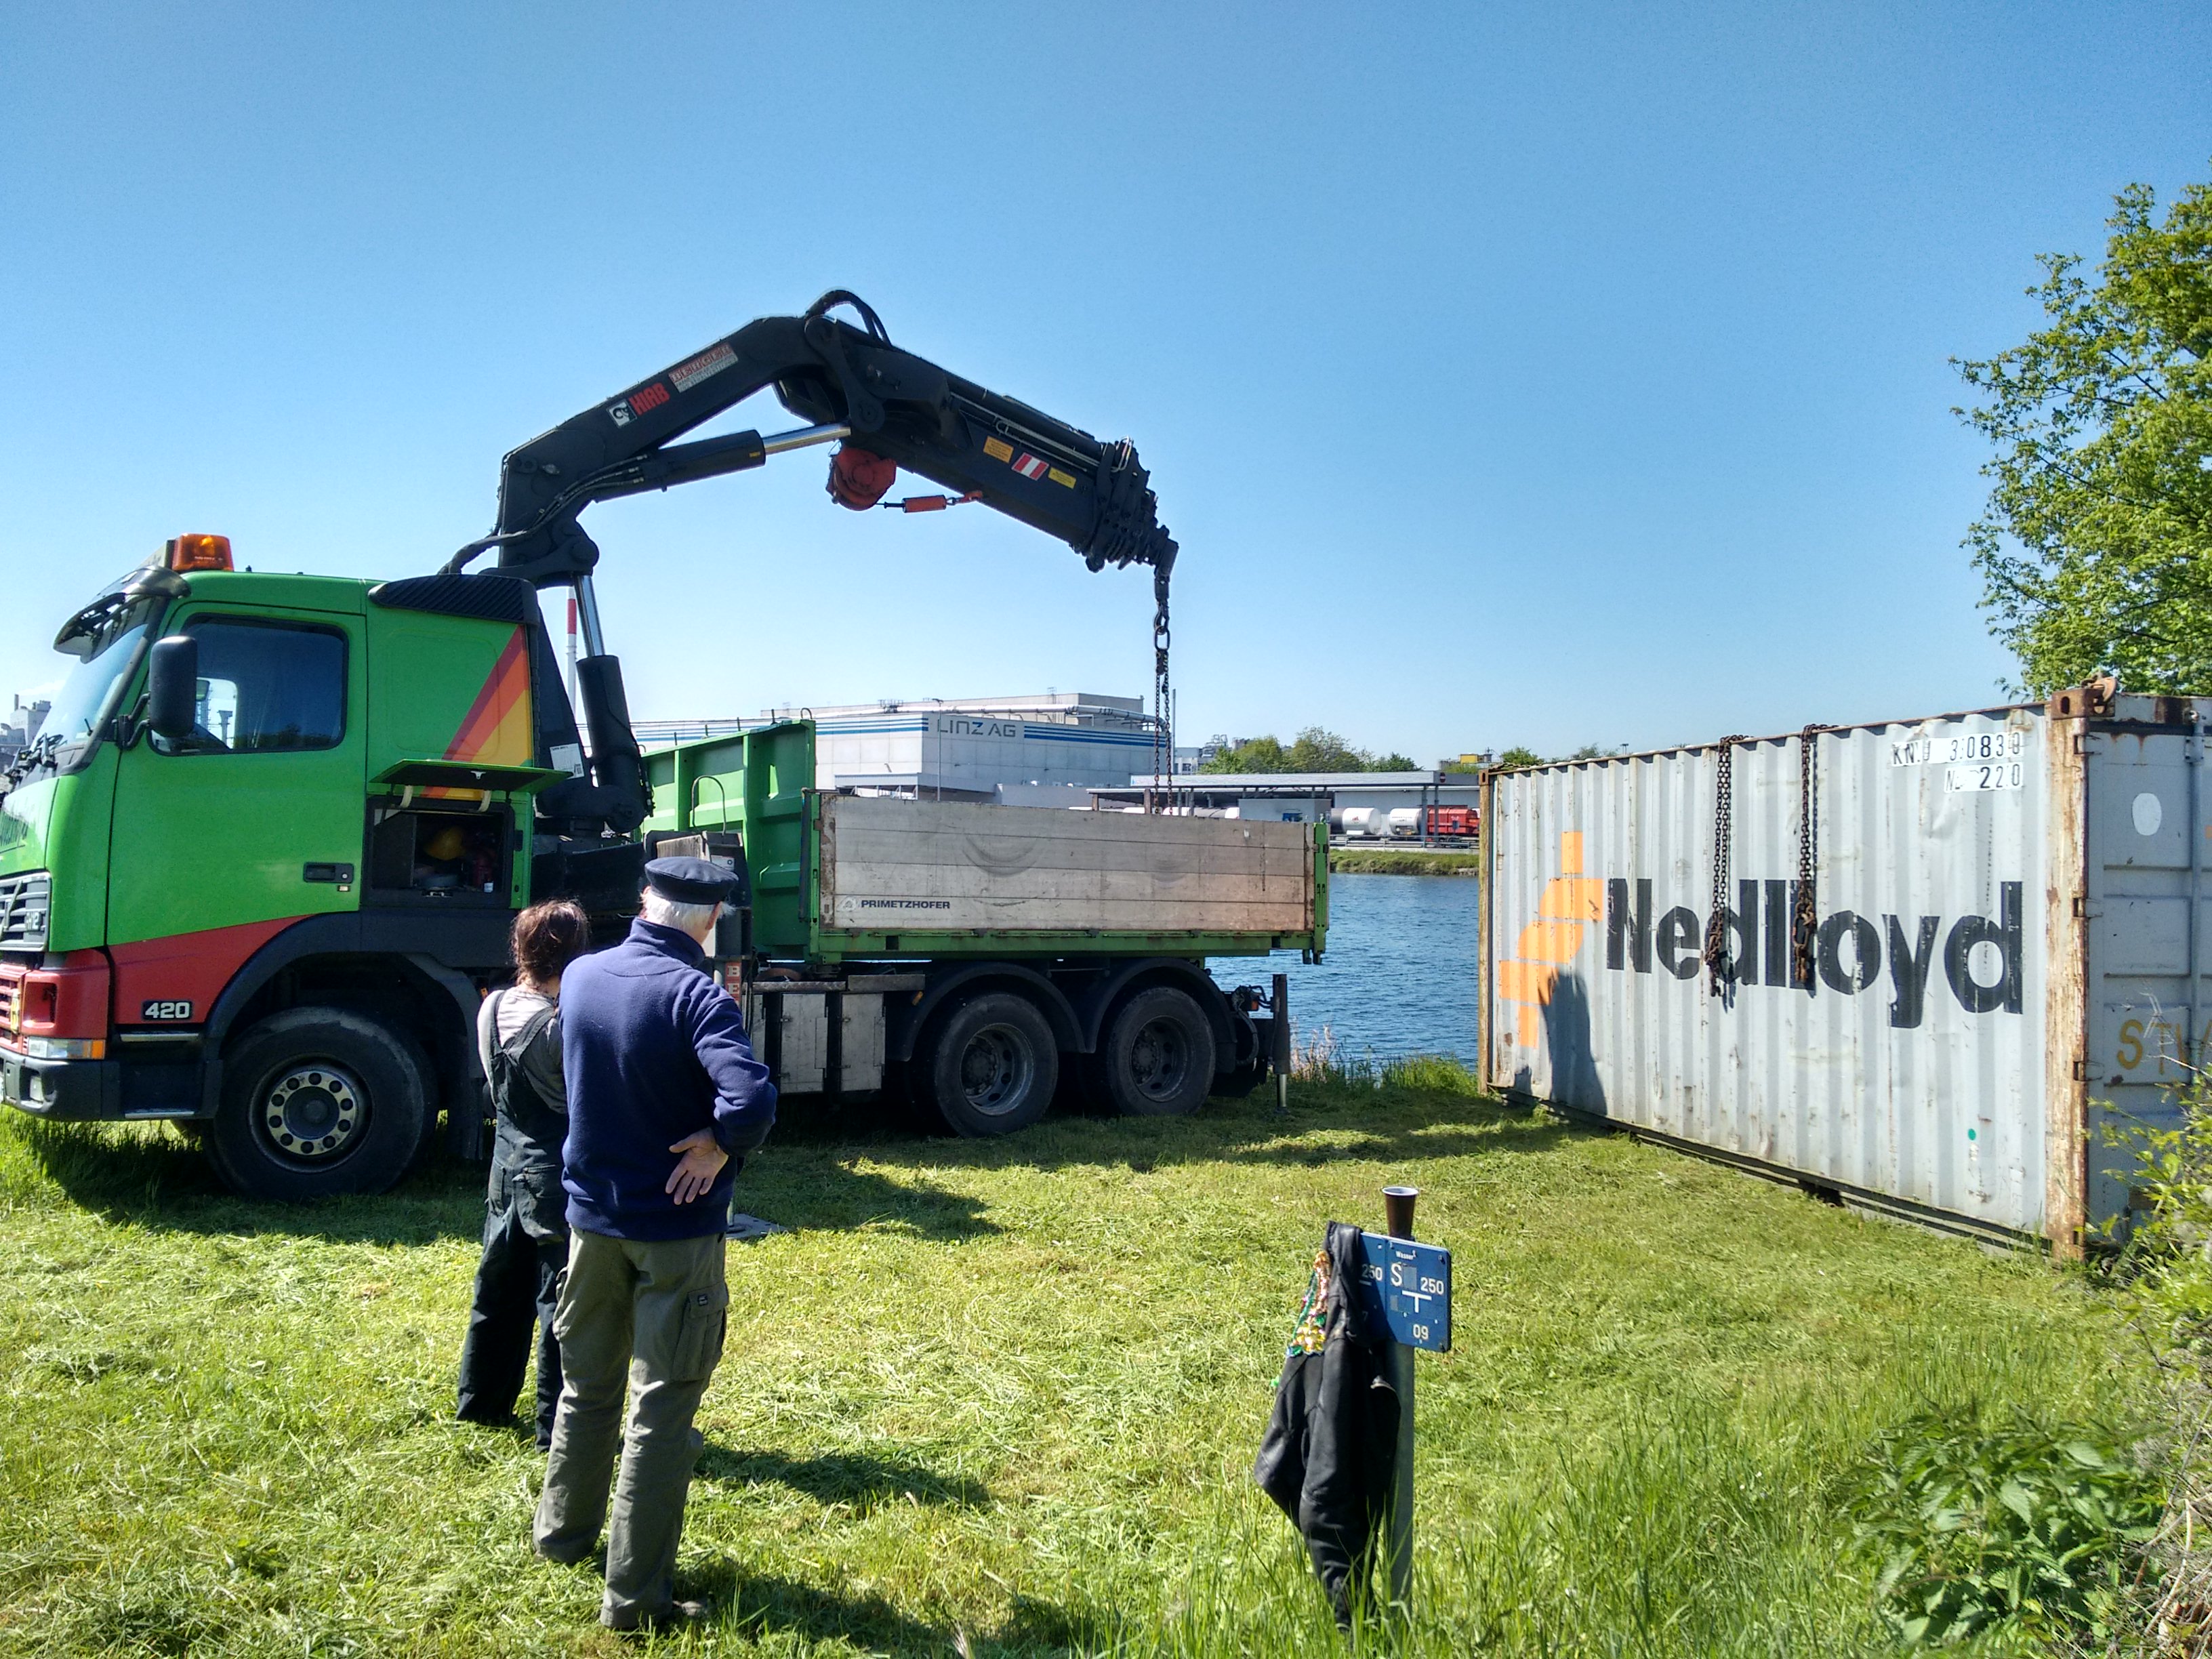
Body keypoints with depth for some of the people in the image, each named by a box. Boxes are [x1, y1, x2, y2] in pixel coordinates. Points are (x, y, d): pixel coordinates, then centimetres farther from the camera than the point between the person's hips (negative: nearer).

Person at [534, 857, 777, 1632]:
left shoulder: (580, 977, -2)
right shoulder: (696, 995, -22)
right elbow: (752, 1101, -35)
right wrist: (722, 1145, -17)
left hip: (592, 1216, 6)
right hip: (677, 1229, -6)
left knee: (587, 1386, 24)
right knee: (661, 1412, 4)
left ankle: (563, 1531, 42)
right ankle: (635, 1595, 11)